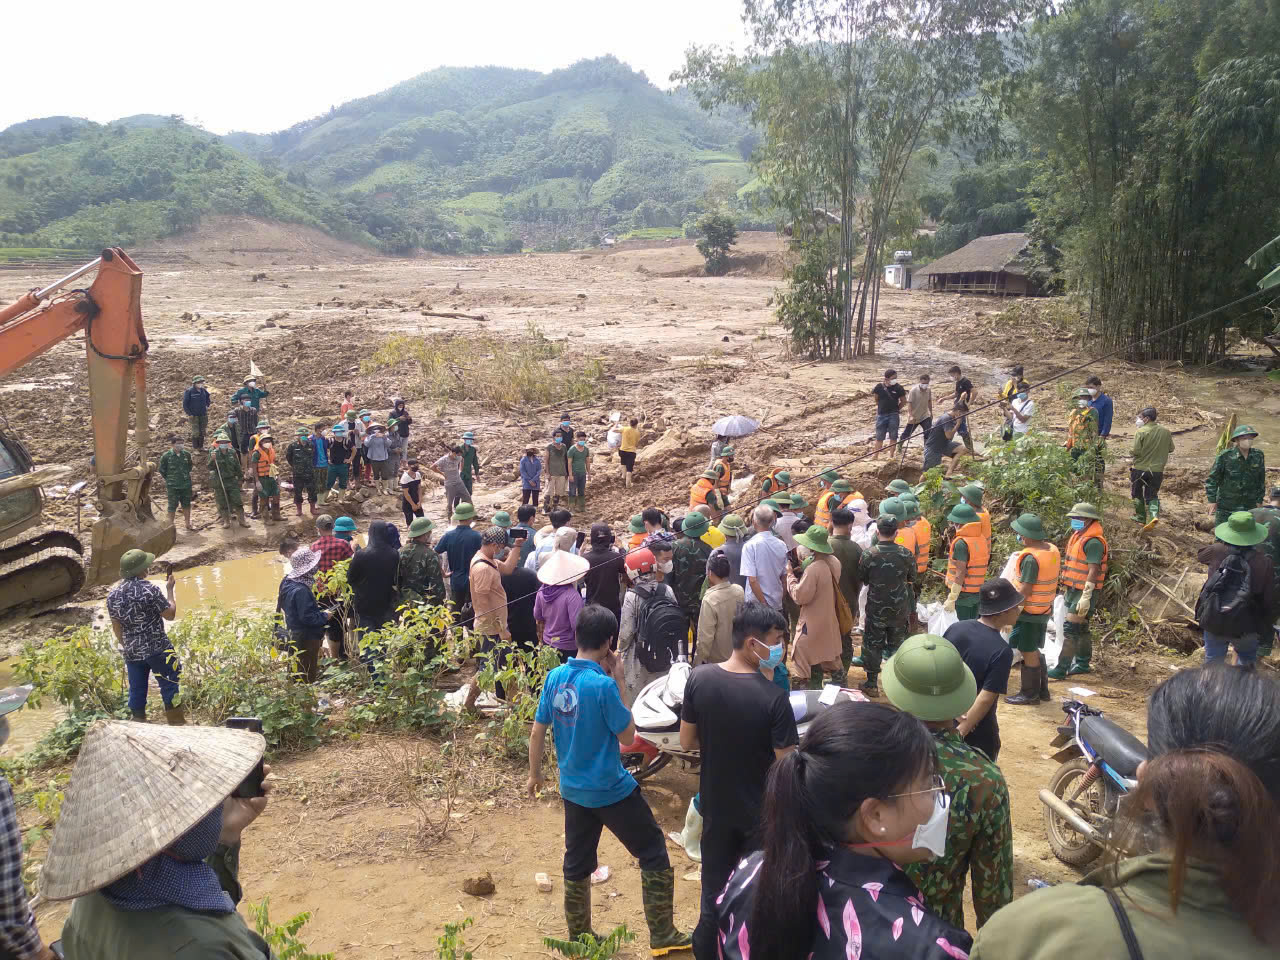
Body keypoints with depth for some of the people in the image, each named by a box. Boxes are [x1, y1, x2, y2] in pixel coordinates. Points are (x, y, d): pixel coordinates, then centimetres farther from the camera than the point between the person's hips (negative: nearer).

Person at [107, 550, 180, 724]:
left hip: (131, 652, 6)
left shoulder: (112, 595, 2)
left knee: (136, 690, 13)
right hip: (157, 649, -5)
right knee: (169, 686, 5)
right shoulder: (150, 590, -17)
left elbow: (116, 627, 10)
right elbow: (170, 614, -8)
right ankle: (177, 723, 11)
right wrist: (169, 589, 3)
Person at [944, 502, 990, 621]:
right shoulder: (982, 539, 4)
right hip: (979, 593, 7)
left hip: (964, 594, -7)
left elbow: (960, 574, -21)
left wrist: (951, 599, -19)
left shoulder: (961, 543, -18)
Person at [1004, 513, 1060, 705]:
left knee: (1029, 653, 2)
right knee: (1035, 650, 21)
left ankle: (1029, 694, 12)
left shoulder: (1030, 557, -24)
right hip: (1045, 609, 9)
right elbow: (1056, 576, 14)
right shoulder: (1052, 550, 3)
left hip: (1029, 611, -9)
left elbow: (1025, 590, -24)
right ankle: (1042, 689, 29)